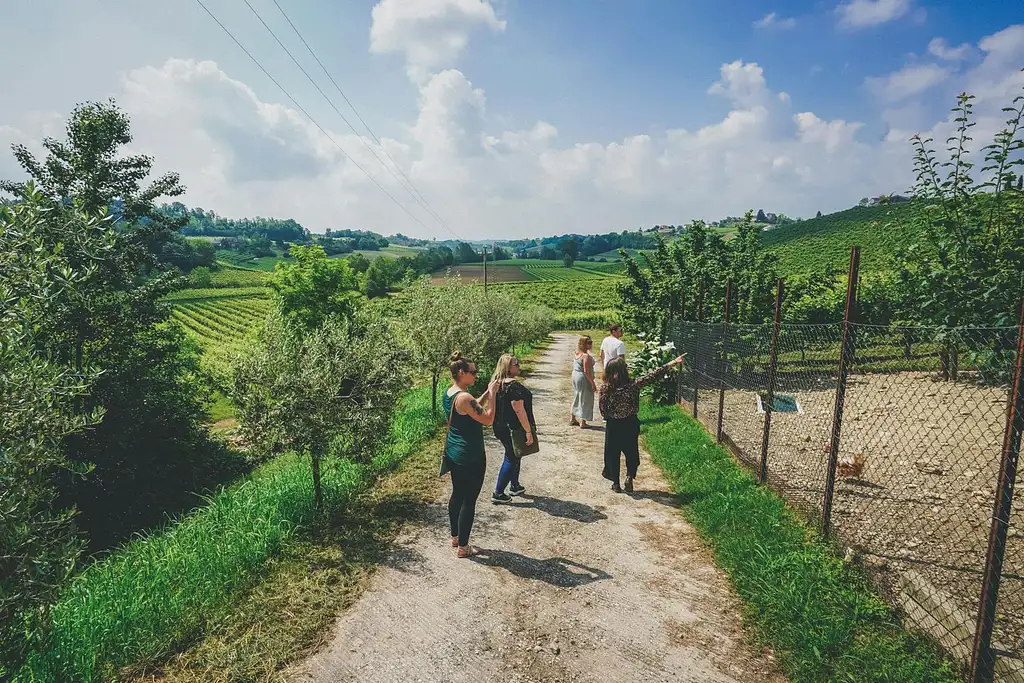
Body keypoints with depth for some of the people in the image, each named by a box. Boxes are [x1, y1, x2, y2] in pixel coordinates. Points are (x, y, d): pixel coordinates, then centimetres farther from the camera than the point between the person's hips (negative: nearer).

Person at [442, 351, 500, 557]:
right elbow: (488, 419, -20)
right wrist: (492, 394, -14)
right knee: (469, 500, 4)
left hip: (453, 453, 10)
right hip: (470, 457, -10)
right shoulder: (464, 397, -25)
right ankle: (462, 547, 16)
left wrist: (487, 392, 7)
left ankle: (455, 538, 36)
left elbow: (475, 407, 17)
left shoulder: (448, 394, 5)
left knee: (457, 494, 21)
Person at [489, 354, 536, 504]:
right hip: (513, 430, -9)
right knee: (512, 459, 5)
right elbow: (519, 410, -25)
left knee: (513, 456, 23)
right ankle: (498, 494, 10)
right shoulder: (513, 385, -24)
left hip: (500, 428, 9)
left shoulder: (496, 383, 4)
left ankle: (515, 486, 37)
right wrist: (529, 431, -20)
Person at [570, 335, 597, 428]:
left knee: (577, 398, 21)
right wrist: (593, 384, -20)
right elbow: (586, 371, -24)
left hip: (575, 376, 9)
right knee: (585, 399, 2)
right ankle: (583, 422, 7)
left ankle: (573, 418, 32)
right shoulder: (586, 356, -22)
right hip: (583, 379, -9)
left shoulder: (577, 353, 4)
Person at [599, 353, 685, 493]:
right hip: (630, 425, 0)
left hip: (613, 426, 0)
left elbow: (602, 409, -12)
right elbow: (651, 376, -19)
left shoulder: (605, 389, -19)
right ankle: (629, 477, 12)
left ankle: (616, 483, 21)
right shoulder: (632, 386, -21)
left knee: (612, 454, 14)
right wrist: (671, 364, -16)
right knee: (631, 452, 21)